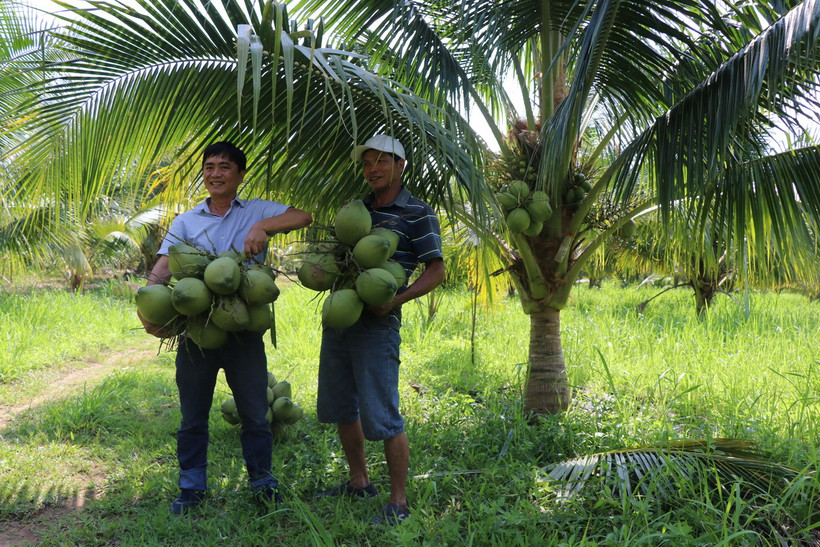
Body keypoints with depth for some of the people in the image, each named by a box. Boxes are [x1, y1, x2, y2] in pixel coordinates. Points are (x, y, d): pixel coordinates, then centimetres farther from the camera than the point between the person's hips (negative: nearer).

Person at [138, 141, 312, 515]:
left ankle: (262, 482, 25)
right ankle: (192, 488, 27)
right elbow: (161, 270, -2)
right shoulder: (186, 222, 8)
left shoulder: (257, 212, 5)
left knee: (255, 412, 8)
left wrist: (263, 226, -23)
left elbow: (303, 217, -8)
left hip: (244, 330, -1)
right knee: (192, 417, 12)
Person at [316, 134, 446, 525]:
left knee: (381, 416, -6)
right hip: (338, 317, 8)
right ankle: (358, 482, 34)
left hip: (376, 325, -7)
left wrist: (397, 298, -23)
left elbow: (436, 269, -9)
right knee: (341, 408, 16)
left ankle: (398, 503, 8)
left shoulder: (417, 213, -5)